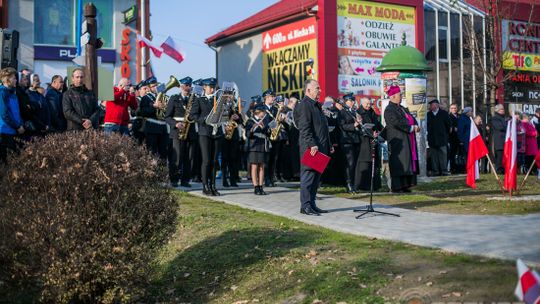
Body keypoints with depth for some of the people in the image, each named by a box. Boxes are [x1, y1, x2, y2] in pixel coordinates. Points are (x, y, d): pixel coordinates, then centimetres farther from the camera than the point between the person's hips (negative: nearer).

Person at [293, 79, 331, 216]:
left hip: (320, 148, 10)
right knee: (308, 176, -6)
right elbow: (304, 128, -19)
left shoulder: (317, 105, 20)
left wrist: (329, 146, 20)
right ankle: (305, 206, -3)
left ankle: (311, 204, 17)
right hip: (311, 148, -9)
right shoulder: (304, 105, -10)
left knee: (316, 177, 11)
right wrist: (312, 145, -25)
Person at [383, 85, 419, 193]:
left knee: (407, 162, 8)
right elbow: (397, 123, -22)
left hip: (406, 139, 9)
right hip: (398, 140, -9)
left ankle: (405, 185, 12)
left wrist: (415, 125, -5)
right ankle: (397, 187, -5)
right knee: (399, 163, -8)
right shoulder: (389, 110, -11)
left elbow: (411, 118, 17)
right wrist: (411, 128, -17)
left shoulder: (402, 108, 19)